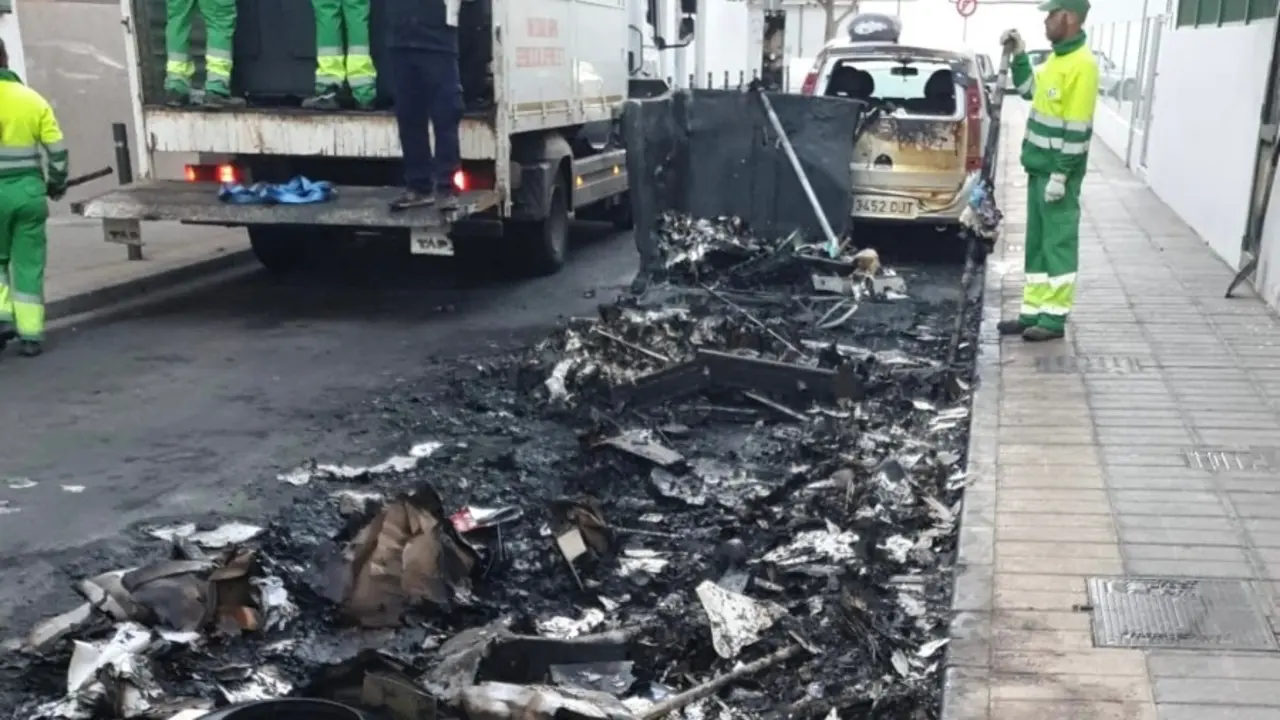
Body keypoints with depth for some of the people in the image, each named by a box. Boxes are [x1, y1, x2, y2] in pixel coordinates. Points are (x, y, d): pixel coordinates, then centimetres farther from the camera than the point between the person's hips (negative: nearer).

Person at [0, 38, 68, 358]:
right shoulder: (33, 99, 4)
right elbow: (58, 150, 4)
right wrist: (57, 185, 18)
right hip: (29, 190, 3)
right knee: (29, 265, 7)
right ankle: (30, 334, 8)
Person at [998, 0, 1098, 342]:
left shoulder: (1082, 65, -18)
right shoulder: (1058, 57, 11)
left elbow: (1078, 128, -21)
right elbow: (1030, 90, 27)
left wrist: (1060, 174, -22)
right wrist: (1019, 55, 13)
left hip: (1057, 172, -9)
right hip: (1039, 168, 9)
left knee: (1058, 243, -2)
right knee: (1036, 243, 12)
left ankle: (1054, 318, 4)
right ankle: (1033, 312, 19)